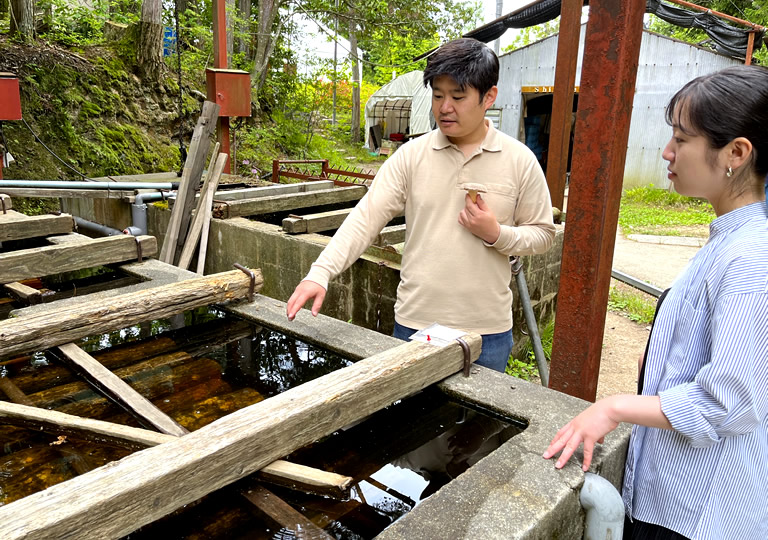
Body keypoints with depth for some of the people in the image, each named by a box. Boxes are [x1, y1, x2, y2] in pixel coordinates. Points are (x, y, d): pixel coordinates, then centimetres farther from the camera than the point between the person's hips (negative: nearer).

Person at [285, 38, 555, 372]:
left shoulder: (520, 161, -3)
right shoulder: (411, 156, -4)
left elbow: (542, 235, 4)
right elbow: (366, 217, -10)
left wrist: (497, 234, -16)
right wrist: (320, 272, -22)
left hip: (487, 332, 0)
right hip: (415, 323, 0)